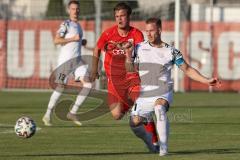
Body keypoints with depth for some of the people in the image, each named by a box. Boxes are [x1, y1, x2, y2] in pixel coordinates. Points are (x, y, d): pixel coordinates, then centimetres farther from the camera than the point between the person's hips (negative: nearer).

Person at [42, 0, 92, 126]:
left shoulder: (78, 26, 19)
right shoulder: (66, 24, -5)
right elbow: (56, 40, -16)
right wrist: (74, 39, -16)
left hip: (77, 59, 7)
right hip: (65, 59, -7)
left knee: (87, 84, -10)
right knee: (61, 87, -6)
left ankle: (73, 113, -3)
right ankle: (47, 115, 7)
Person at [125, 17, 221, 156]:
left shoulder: (170, 51, 1)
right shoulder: (139, 48, 5)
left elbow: (187, 69, 5)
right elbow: (130, 69, 5)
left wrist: (207, 81, -4)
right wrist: (129, 56, -14)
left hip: (163, 92, -3)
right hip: (144, 93, 3)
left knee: (159, 107, -35)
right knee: (136, 122, -4)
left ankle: (164, 148, -36)